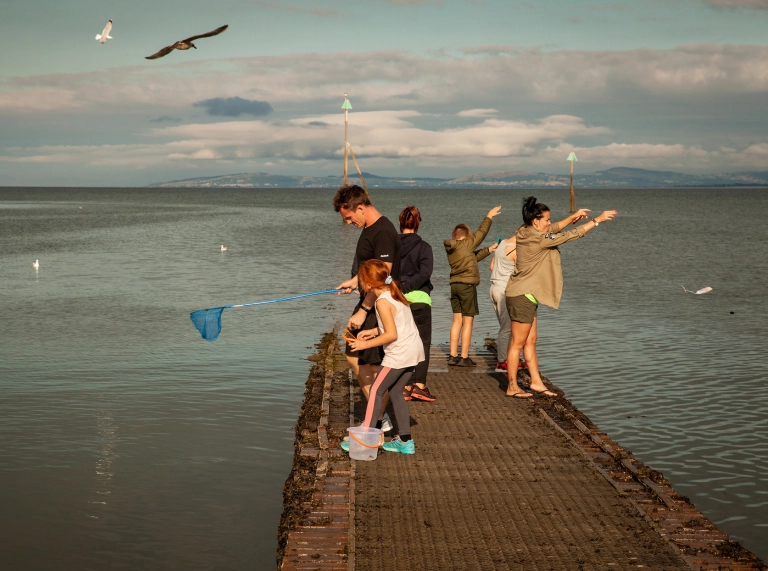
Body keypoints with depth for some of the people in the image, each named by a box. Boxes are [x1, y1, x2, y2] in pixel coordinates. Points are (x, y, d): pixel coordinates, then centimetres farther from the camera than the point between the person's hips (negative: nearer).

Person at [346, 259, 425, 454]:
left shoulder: (382, 301, -16)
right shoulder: (393, 294, 11)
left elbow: (392, 334, -21)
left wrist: (366, 344, -15)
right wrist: (374, 331, 13)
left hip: (399, 353, -9)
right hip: (414, 349, 9)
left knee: (376, 391, -1)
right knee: (396, 392, 16)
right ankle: (405, 441, 16)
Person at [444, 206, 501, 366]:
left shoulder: (451, 248, 12)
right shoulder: (465, 244, -10)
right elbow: (481, 233, 0)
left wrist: (488, 250, 26)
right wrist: (489, 217, 12)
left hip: (455, 285, 8)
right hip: (467, 285, -8)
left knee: (457, 320, 11)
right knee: (467, 321, -3)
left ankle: (453, 356, 10)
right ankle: (464, 358, -3)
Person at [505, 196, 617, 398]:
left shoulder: (526, 233, 5)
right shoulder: (537, 239, -20)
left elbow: (554, 228, 22)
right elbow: (571, 235, -17)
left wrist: (573, 217, 14)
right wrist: (597, 220, -10)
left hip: (526, 296, 10)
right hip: (523, 296, -10)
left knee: (530, 341, 14)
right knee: (518, 343, -1)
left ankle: (536, 382, 21)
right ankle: (512, 387, 7)